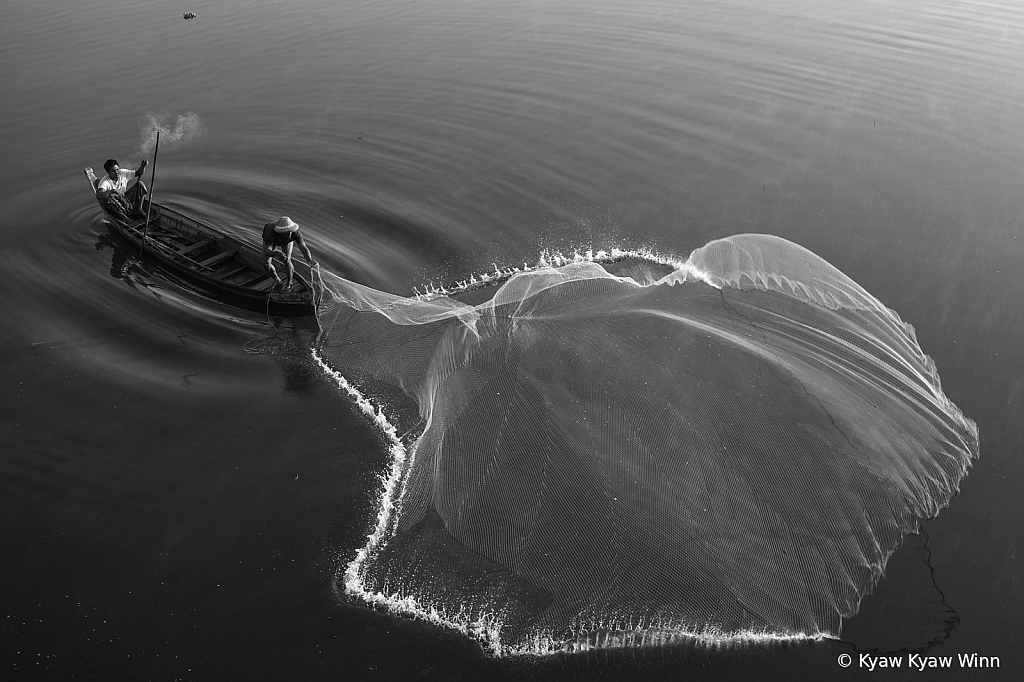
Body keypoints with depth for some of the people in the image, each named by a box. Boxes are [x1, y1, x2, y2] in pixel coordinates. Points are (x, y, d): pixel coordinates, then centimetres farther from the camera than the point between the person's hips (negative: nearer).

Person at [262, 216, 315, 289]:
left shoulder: (295, 232, -44)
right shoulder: (270, 231, -49)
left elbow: (304, 248, -51)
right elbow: (267, 252, -54)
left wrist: (310, 260, -71)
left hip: (286, 241, 0)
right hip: (270, 239, 0)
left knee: (287, 262, -16)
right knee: (267, 265, -8)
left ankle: (289, 283, 12)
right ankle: (277, 281, 23)